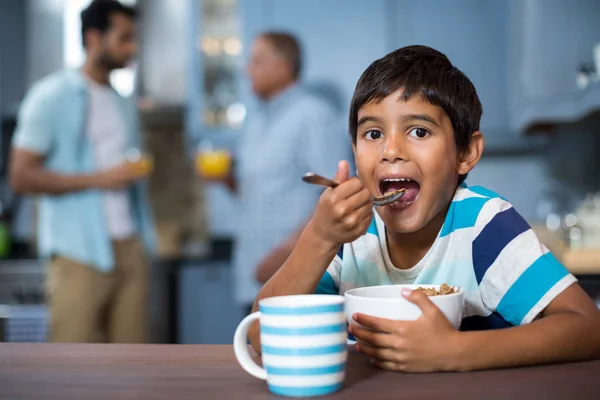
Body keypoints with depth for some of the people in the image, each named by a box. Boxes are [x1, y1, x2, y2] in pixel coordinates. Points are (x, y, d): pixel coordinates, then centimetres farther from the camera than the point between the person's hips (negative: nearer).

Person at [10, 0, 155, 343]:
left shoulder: (123, 104, 19)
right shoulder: (52, 96, -1)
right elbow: (22, 176, -8)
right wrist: (97, 179, -14)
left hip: (130, 247, 6)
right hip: (80, 252, -6)